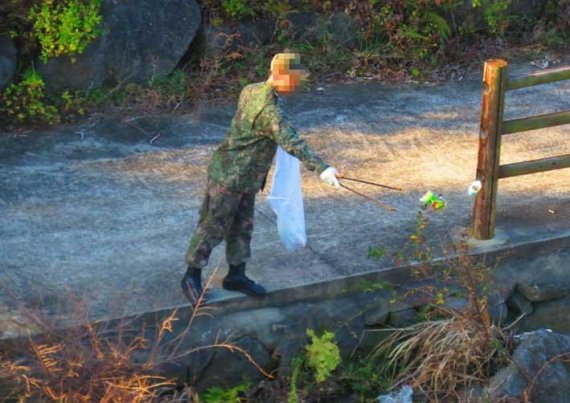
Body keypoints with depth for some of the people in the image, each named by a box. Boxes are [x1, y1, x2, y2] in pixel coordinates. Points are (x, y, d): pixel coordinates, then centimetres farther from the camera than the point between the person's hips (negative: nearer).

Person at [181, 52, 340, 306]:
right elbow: (290, 142, -39)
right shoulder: (269, 109, -27)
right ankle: (192, 277, 16)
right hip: (229, 177, -10)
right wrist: (321, 167, -46)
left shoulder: (251, 90, 2)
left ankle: (236, 276, 29)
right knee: (213, 227, 3)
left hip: (245, 178, 10)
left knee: (242, 227, 17)